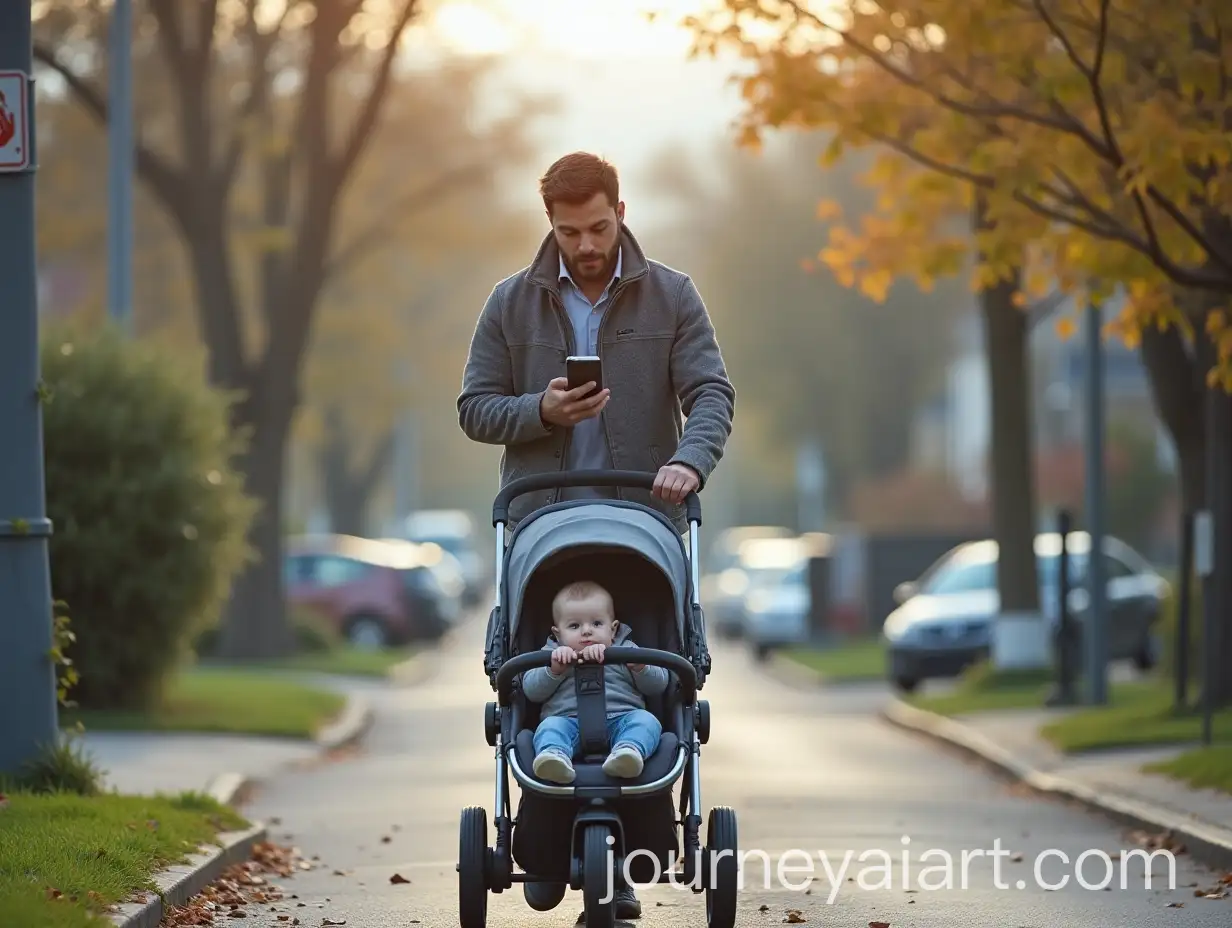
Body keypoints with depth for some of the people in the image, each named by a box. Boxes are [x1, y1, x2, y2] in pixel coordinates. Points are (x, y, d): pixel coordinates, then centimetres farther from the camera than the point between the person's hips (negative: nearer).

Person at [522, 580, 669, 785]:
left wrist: (639, 667, -4)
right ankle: (555, 754, -62)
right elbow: (531, 690, 12)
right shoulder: (552, 653, 26)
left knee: (646, 721, -29)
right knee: (550, 726, -31)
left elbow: (658, 684, 17)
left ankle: (629, 750, -59)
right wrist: (554, 670, -6)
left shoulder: (626, 650, 26)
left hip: (621, 719, 0)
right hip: (569, 720, 0)